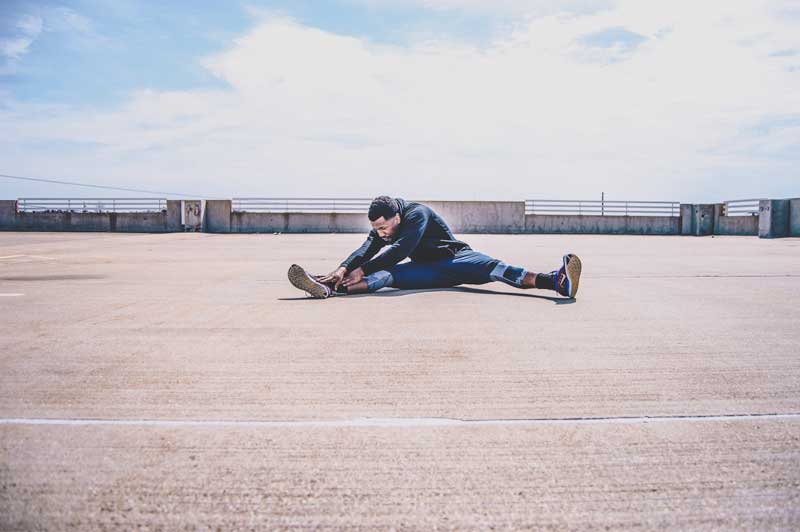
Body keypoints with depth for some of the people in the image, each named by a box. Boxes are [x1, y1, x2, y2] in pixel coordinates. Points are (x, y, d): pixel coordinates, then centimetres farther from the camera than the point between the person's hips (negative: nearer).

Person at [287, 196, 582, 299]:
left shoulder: (417, 215, -22)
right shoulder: (381, 227, -1)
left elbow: (398, 251, -32)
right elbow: (366, 249, -18)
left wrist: (361, 270, -34)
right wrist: (344, 268, -38)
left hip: (454, 259, -4)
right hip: (427, 271, 4)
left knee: (491, 268, -31)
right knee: (385, 274, -22)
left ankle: (555, 280, -48)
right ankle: (329, 288, -46)